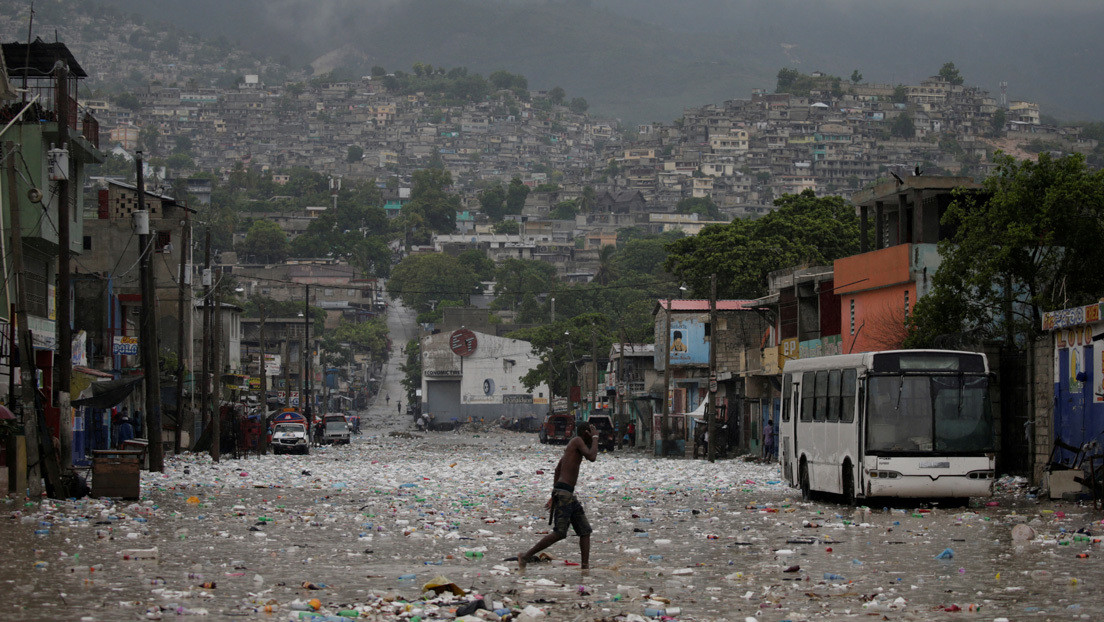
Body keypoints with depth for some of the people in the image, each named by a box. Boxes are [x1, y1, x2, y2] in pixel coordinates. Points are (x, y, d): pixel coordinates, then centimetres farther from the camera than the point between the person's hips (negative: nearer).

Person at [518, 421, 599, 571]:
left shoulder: (570, 446, 22)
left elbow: (557, 471, 26)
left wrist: (553, 496, 28)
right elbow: (592, 457, -20)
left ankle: (585, 568, 3)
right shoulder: (577, 441, -5)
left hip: (569, 495, 10)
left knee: (585, 531, 6)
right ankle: (525, 557, -9)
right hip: (563, 493, -10)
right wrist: (595, 438, -4)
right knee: (559, 533, -14)